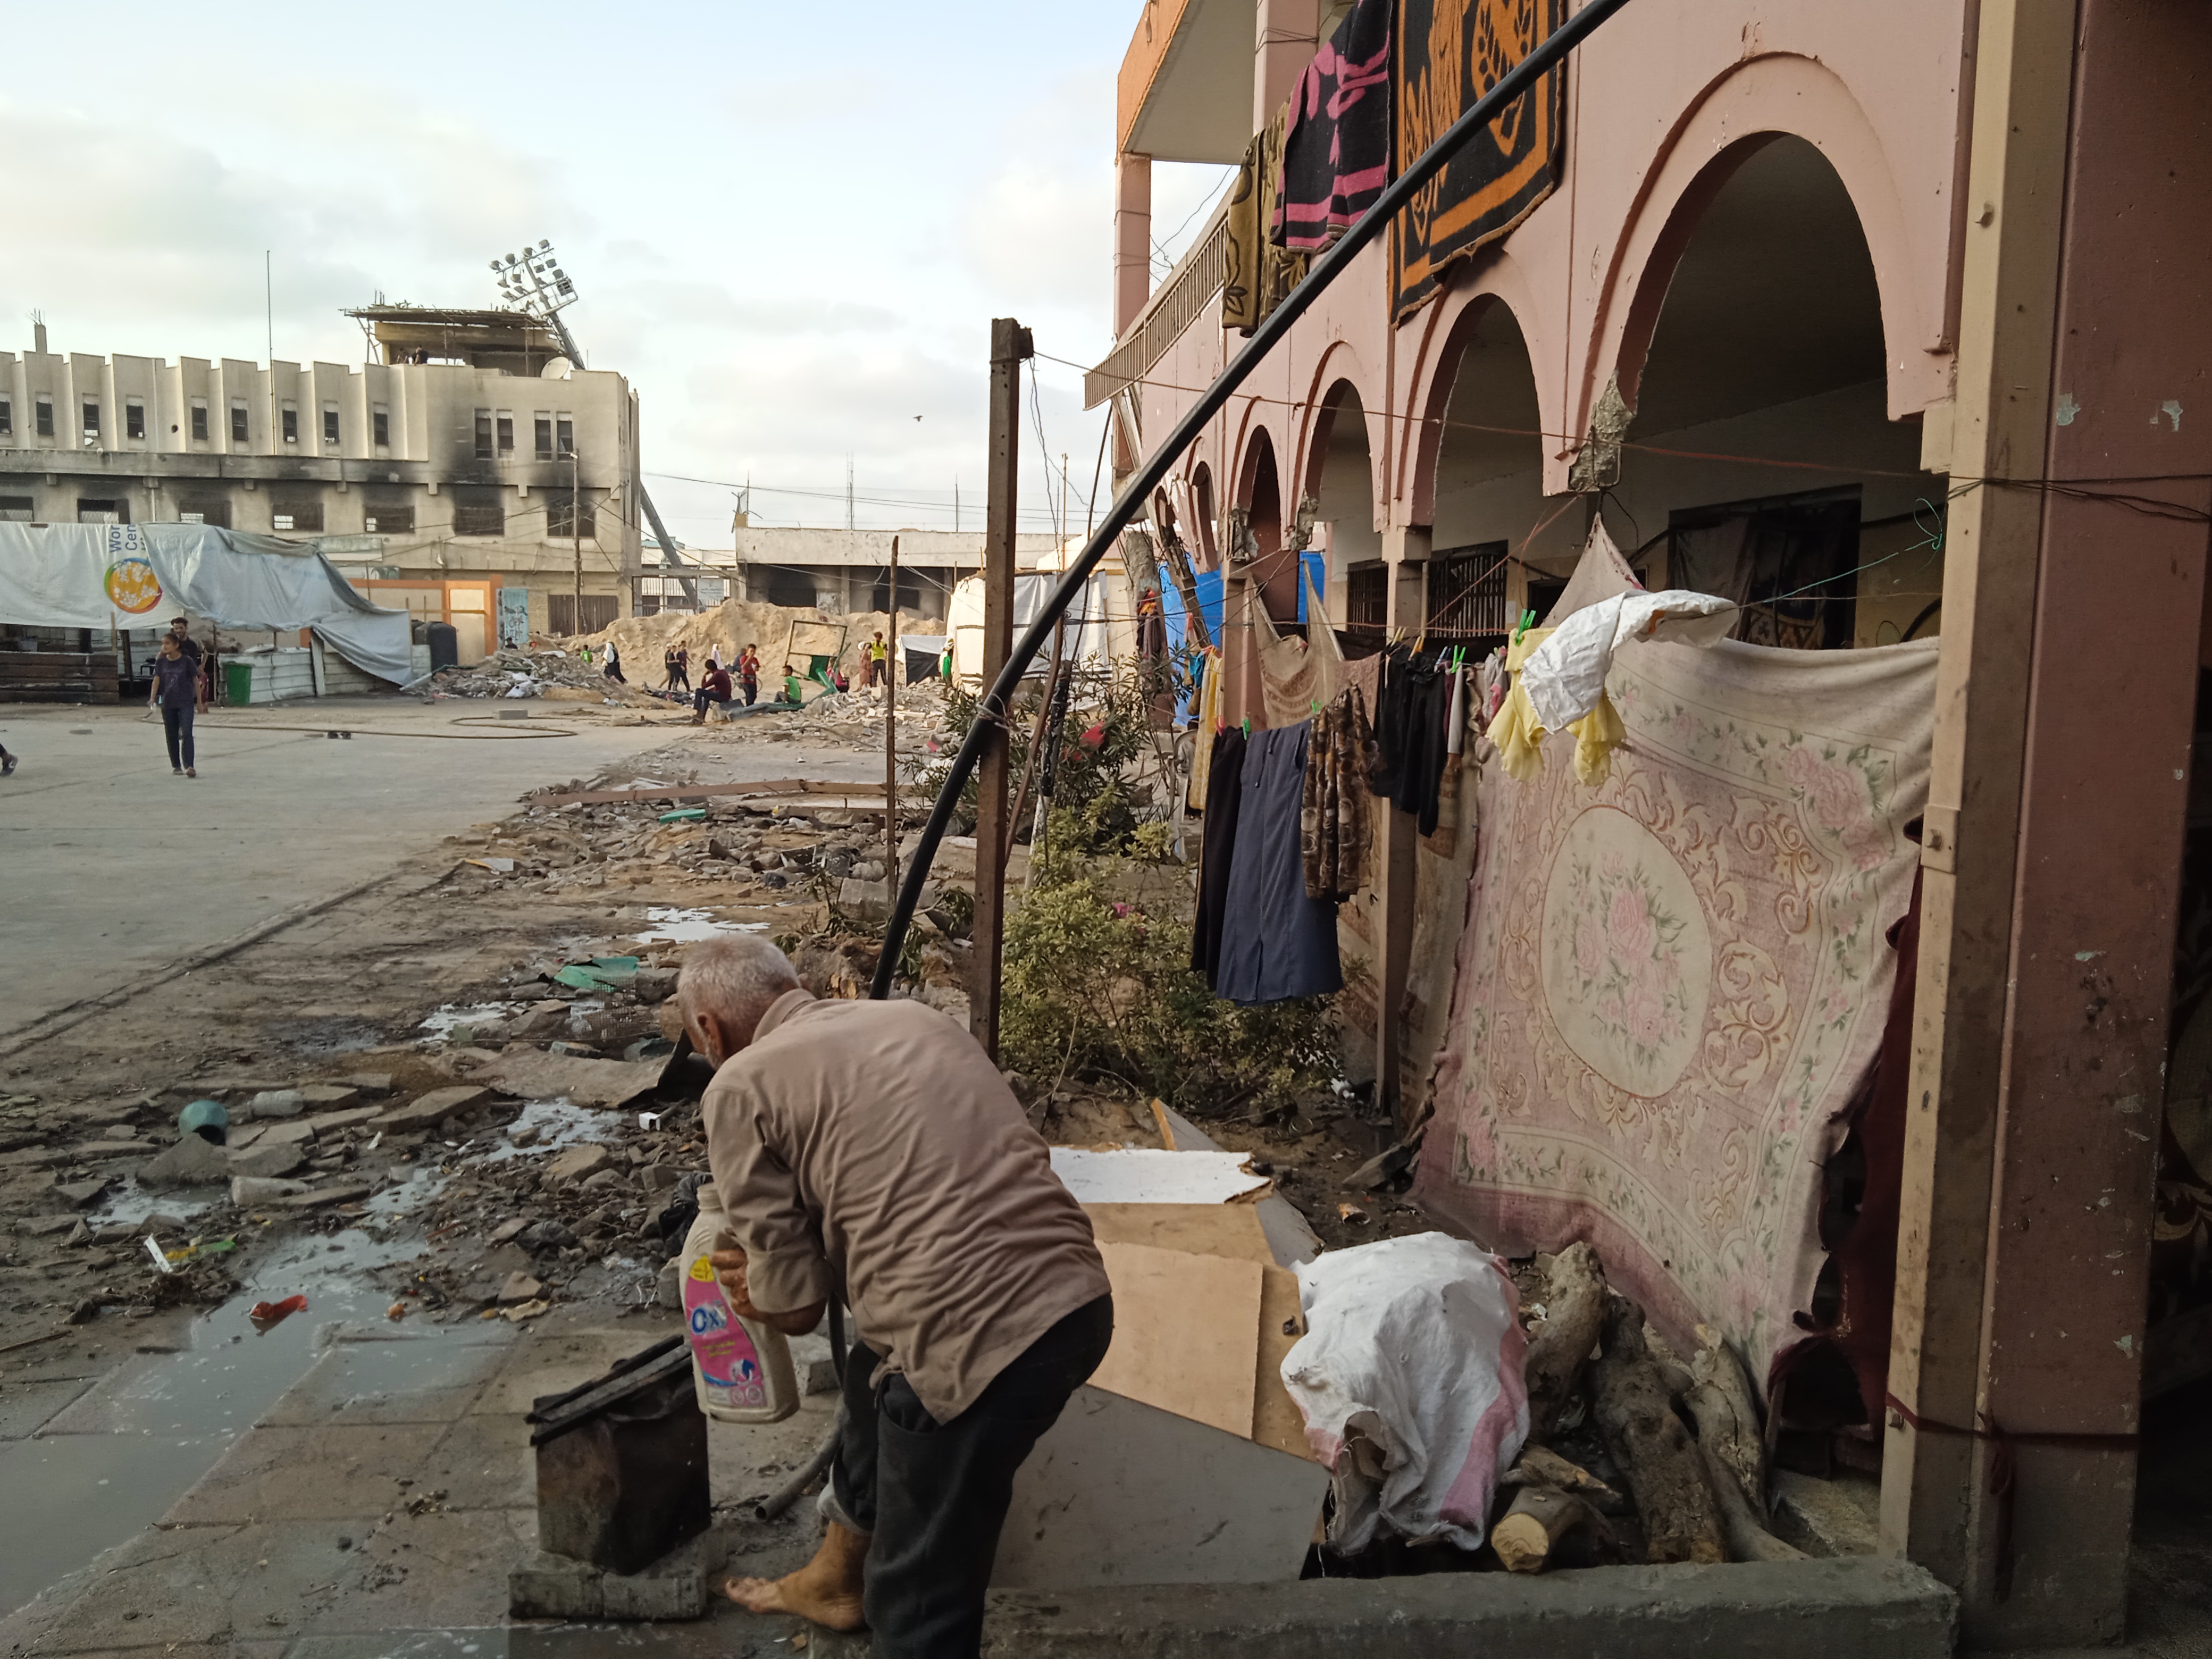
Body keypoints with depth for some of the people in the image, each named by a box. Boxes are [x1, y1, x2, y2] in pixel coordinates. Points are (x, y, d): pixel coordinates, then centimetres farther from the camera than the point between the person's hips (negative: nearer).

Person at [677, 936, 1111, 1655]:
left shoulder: (740, 1088, -2)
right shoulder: (911, 1016, 17)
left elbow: (796, 1307, 0)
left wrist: (755, 1284, 22)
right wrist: (783, 1266, 22)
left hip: (981, 1336, -9)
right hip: (1076, 1294, 9)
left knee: (919, 1591, 14)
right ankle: (839, 1577, 59)